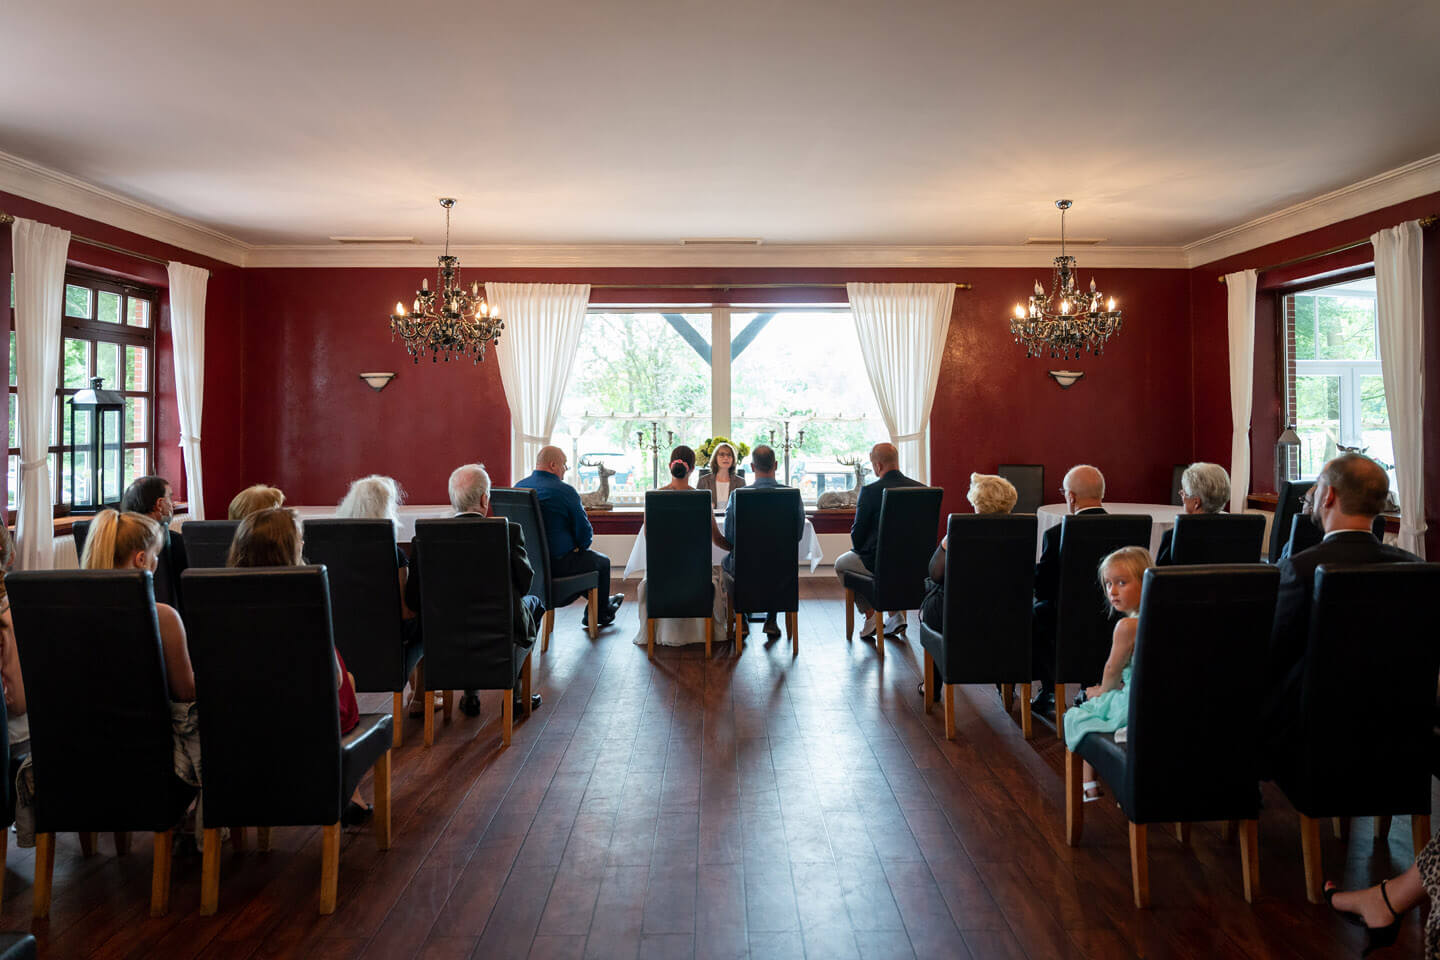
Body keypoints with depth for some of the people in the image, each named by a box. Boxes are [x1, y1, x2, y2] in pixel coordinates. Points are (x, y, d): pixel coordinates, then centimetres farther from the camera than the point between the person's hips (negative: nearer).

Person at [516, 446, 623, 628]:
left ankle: (602, 602, 48)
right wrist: (583, 543, 9)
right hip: (557, 563, -8)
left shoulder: (518, 487, 2)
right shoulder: (565, 490, -19)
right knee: (602, 561, 19)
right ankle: (601, 613, 34)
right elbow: (584, 532, -15)